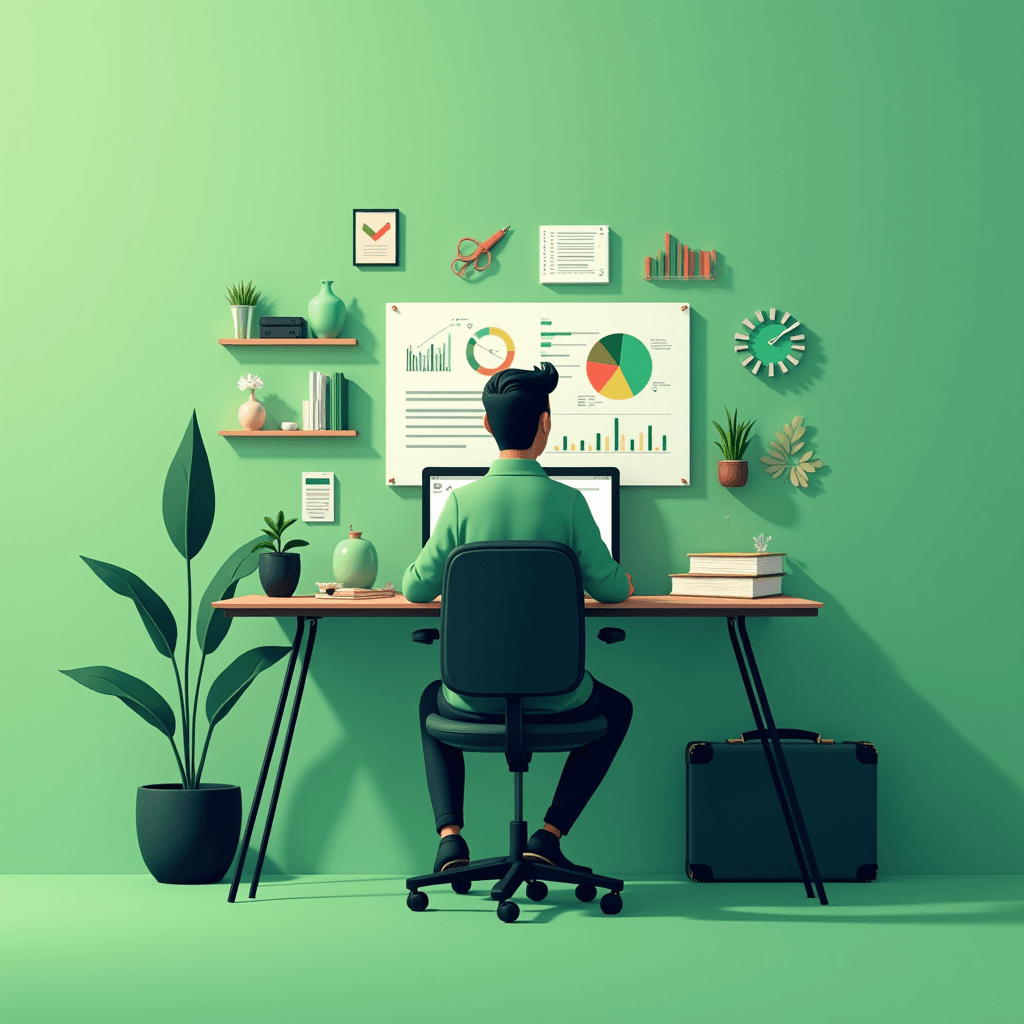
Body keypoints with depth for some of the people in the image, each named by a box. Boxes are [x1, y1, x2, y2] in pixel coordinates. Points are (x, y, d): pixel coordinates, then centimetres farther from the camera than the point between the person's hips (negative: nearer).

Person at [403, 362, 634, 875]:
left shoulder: (463, 499, -7)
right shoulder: (566, 501, -10)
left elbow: (416, 589, -1)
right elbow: (608, 588, -2)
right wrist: (624, 582, 24)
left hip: (475, 696, 1)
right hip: (553, 697, -1)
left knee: (431, 699, 37)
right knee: (616, 708, 32)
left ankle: (450, 836, 18)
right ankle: (548, 836, 17)